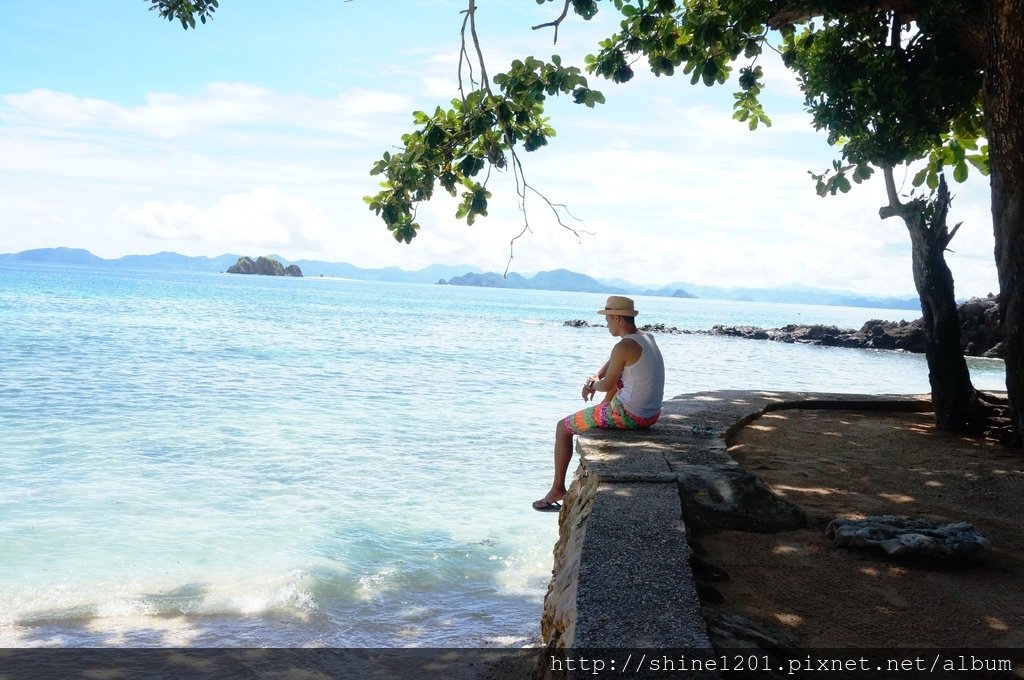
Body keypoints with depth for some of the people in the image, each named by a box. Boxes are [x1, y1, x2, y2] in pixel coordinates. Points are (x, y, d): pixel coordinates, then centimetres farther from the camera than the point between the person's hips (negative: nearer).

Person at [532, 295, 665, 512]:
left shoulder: (624, 346, -20)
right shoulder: (647, 338, 8)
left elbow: (607, 385, -12)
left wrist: (592, 384, 8)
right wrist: (596, 378, 9)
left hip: (629, 415, -9)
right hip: (652, 413, 9)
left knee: (563, 427, 6)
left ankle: (558, 489, 17)